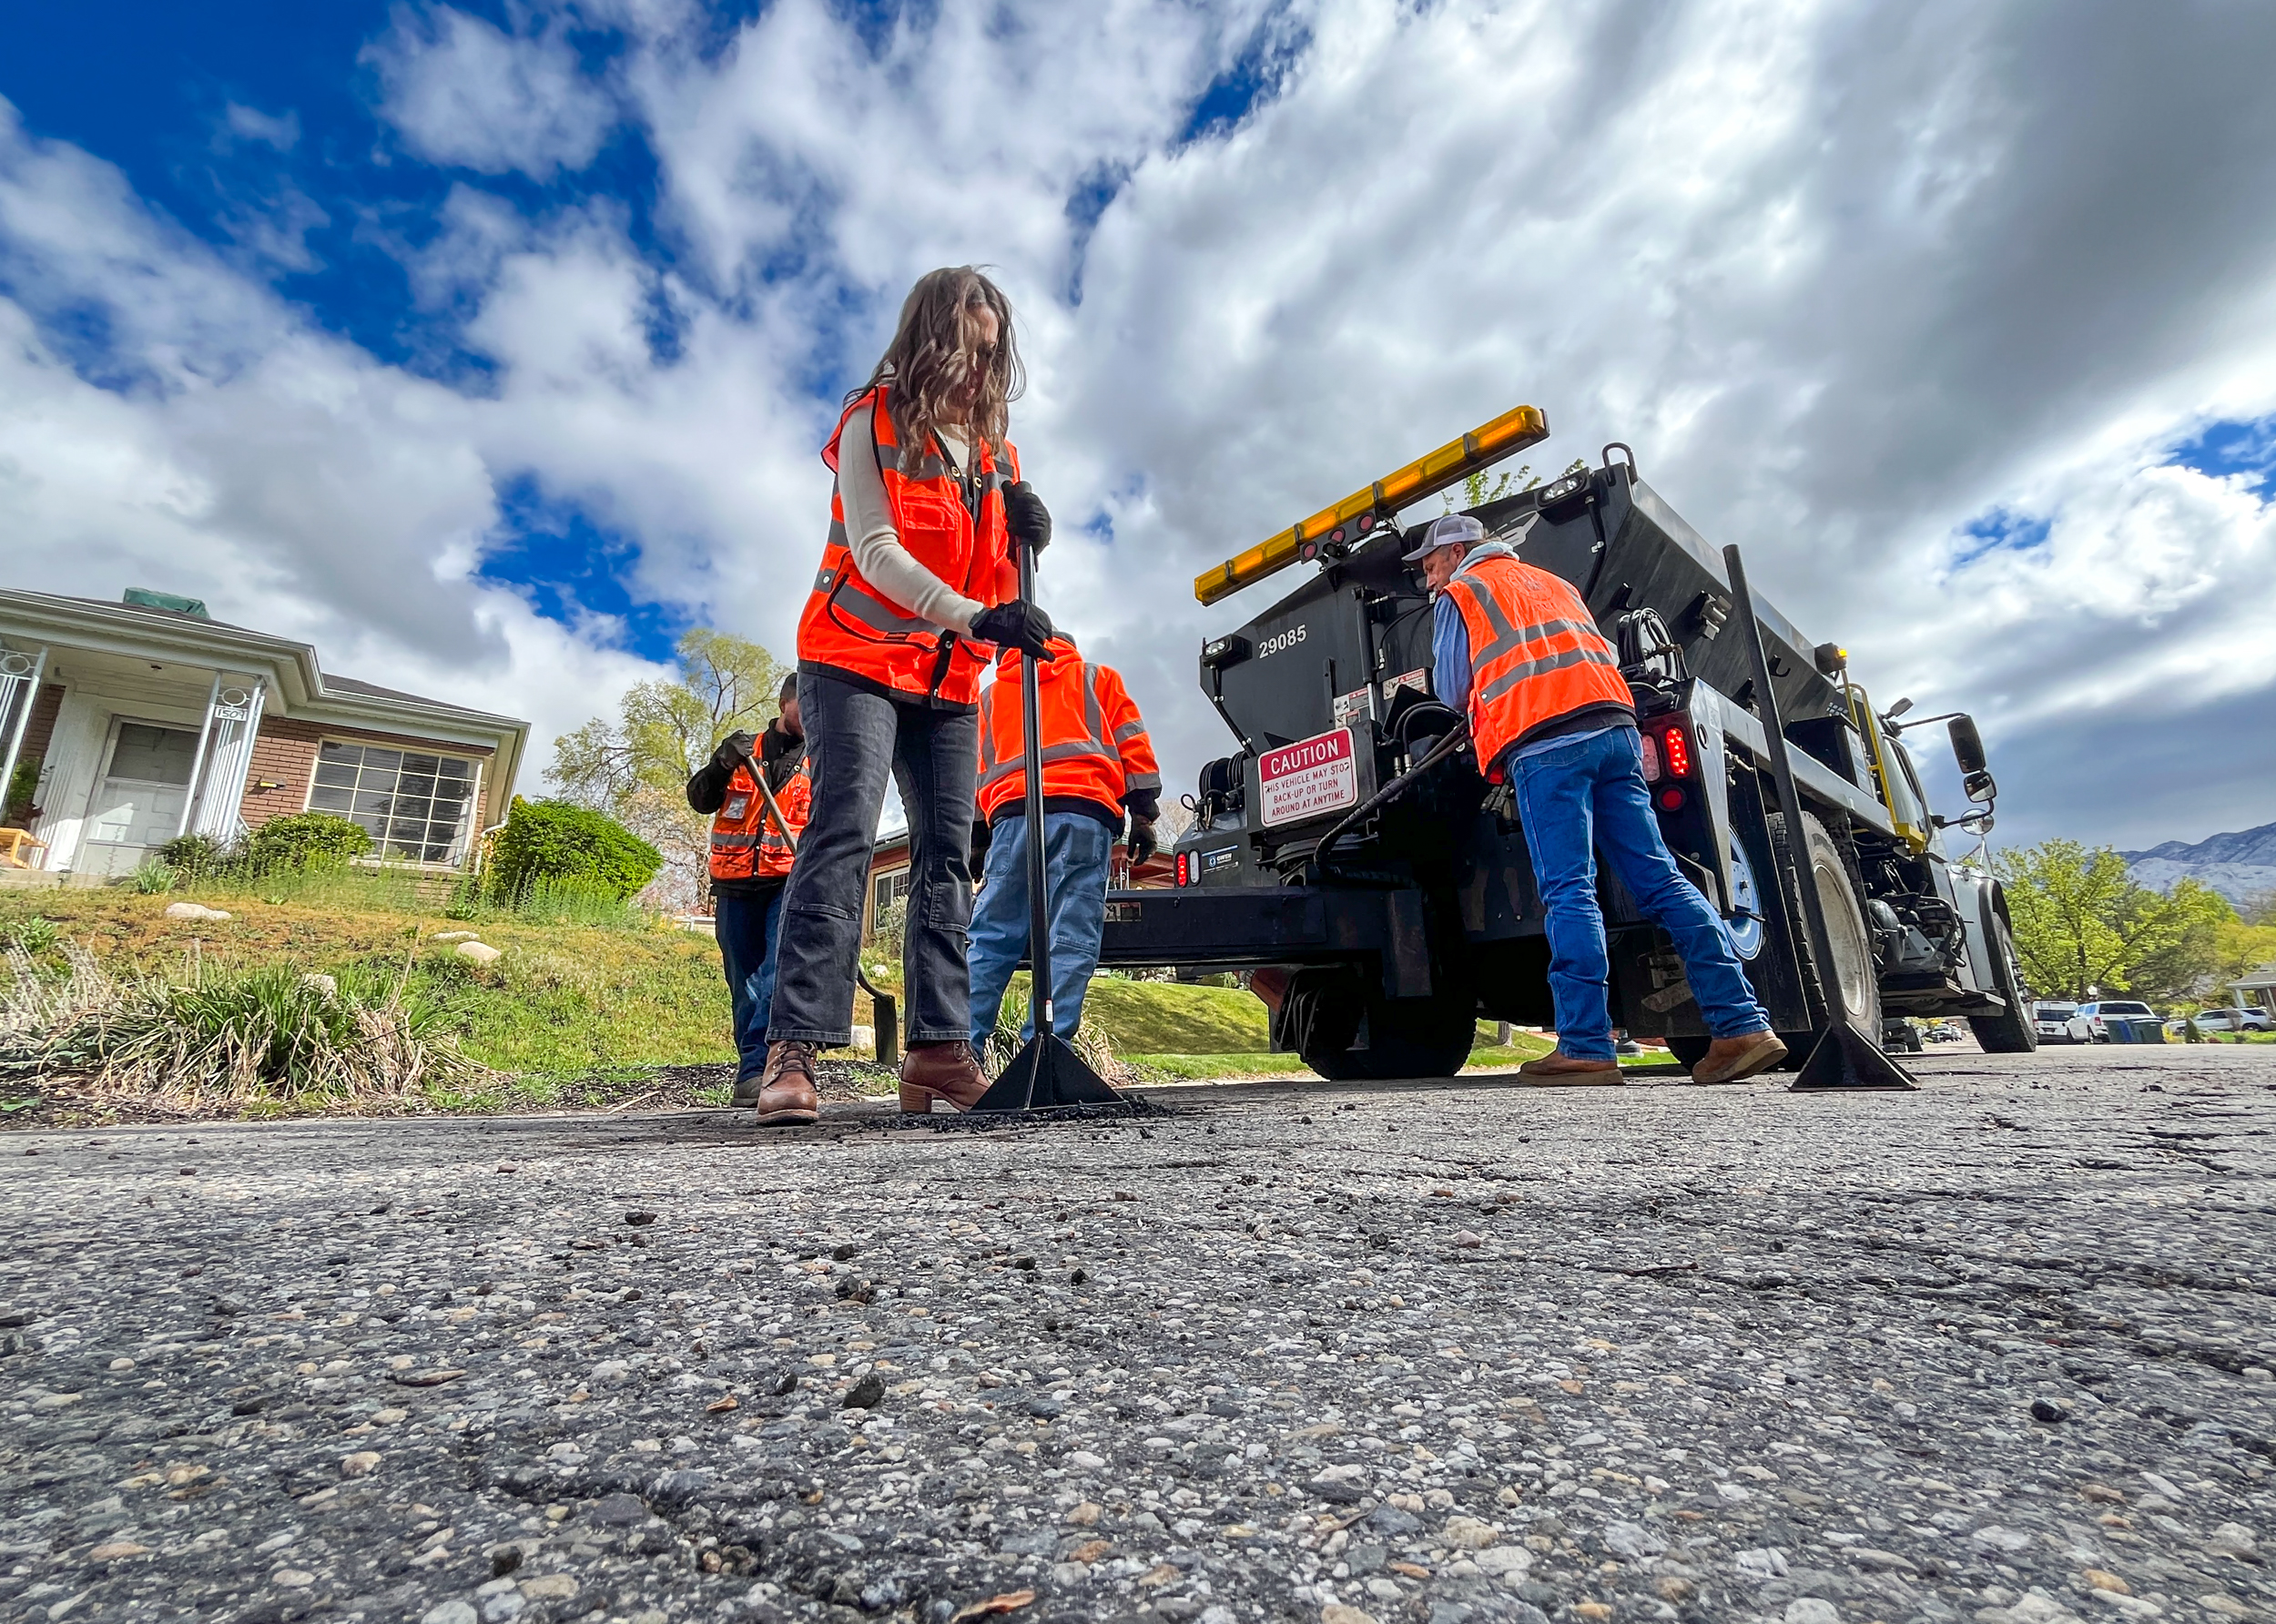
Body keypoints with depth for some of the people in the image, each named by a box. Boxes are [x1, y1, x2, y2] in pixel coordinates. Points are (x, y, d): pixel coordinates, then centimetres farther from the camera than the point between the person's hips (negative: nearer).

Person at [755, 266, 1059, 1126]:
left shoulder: (995, 449, 16)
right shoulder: (872, 422, -2)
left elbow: (1003, 574, 15)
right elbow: (874, 550, -16)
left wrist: (1027, 532, -8)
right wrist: (977, 619, -29)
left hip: (949, 680, 6)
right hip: (857, 660, -6)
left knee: (947, 852, -3)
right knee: (843, 831, -18)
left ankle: (939, 1048, -2)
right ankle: (793, 1052, -18)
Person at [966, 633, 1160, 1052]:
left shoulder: (991, 694, 31)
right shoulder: (1097, 676, 25)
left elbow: (981, 771, 25)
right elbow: (1132, 745, 14)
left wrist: (983, 832, 27)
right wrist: (1144, 815, 11)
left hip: (1012, 814, 2)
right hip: (1085, 812, -2)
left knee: (990, 938, 2)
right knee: (1071, 942, -7)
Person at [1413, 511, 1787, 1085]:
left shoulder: (1458, 594, 13)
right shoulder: (1553, 581, 32)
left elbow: (1452, 689, 10)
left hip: (1542, 744, -6)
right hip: (1615, 728, 6)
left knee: (1569, 892, -11)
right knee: (1662, 880, 3)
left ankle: (1586, 1047, -15)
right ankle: (1742, 1025, -1)